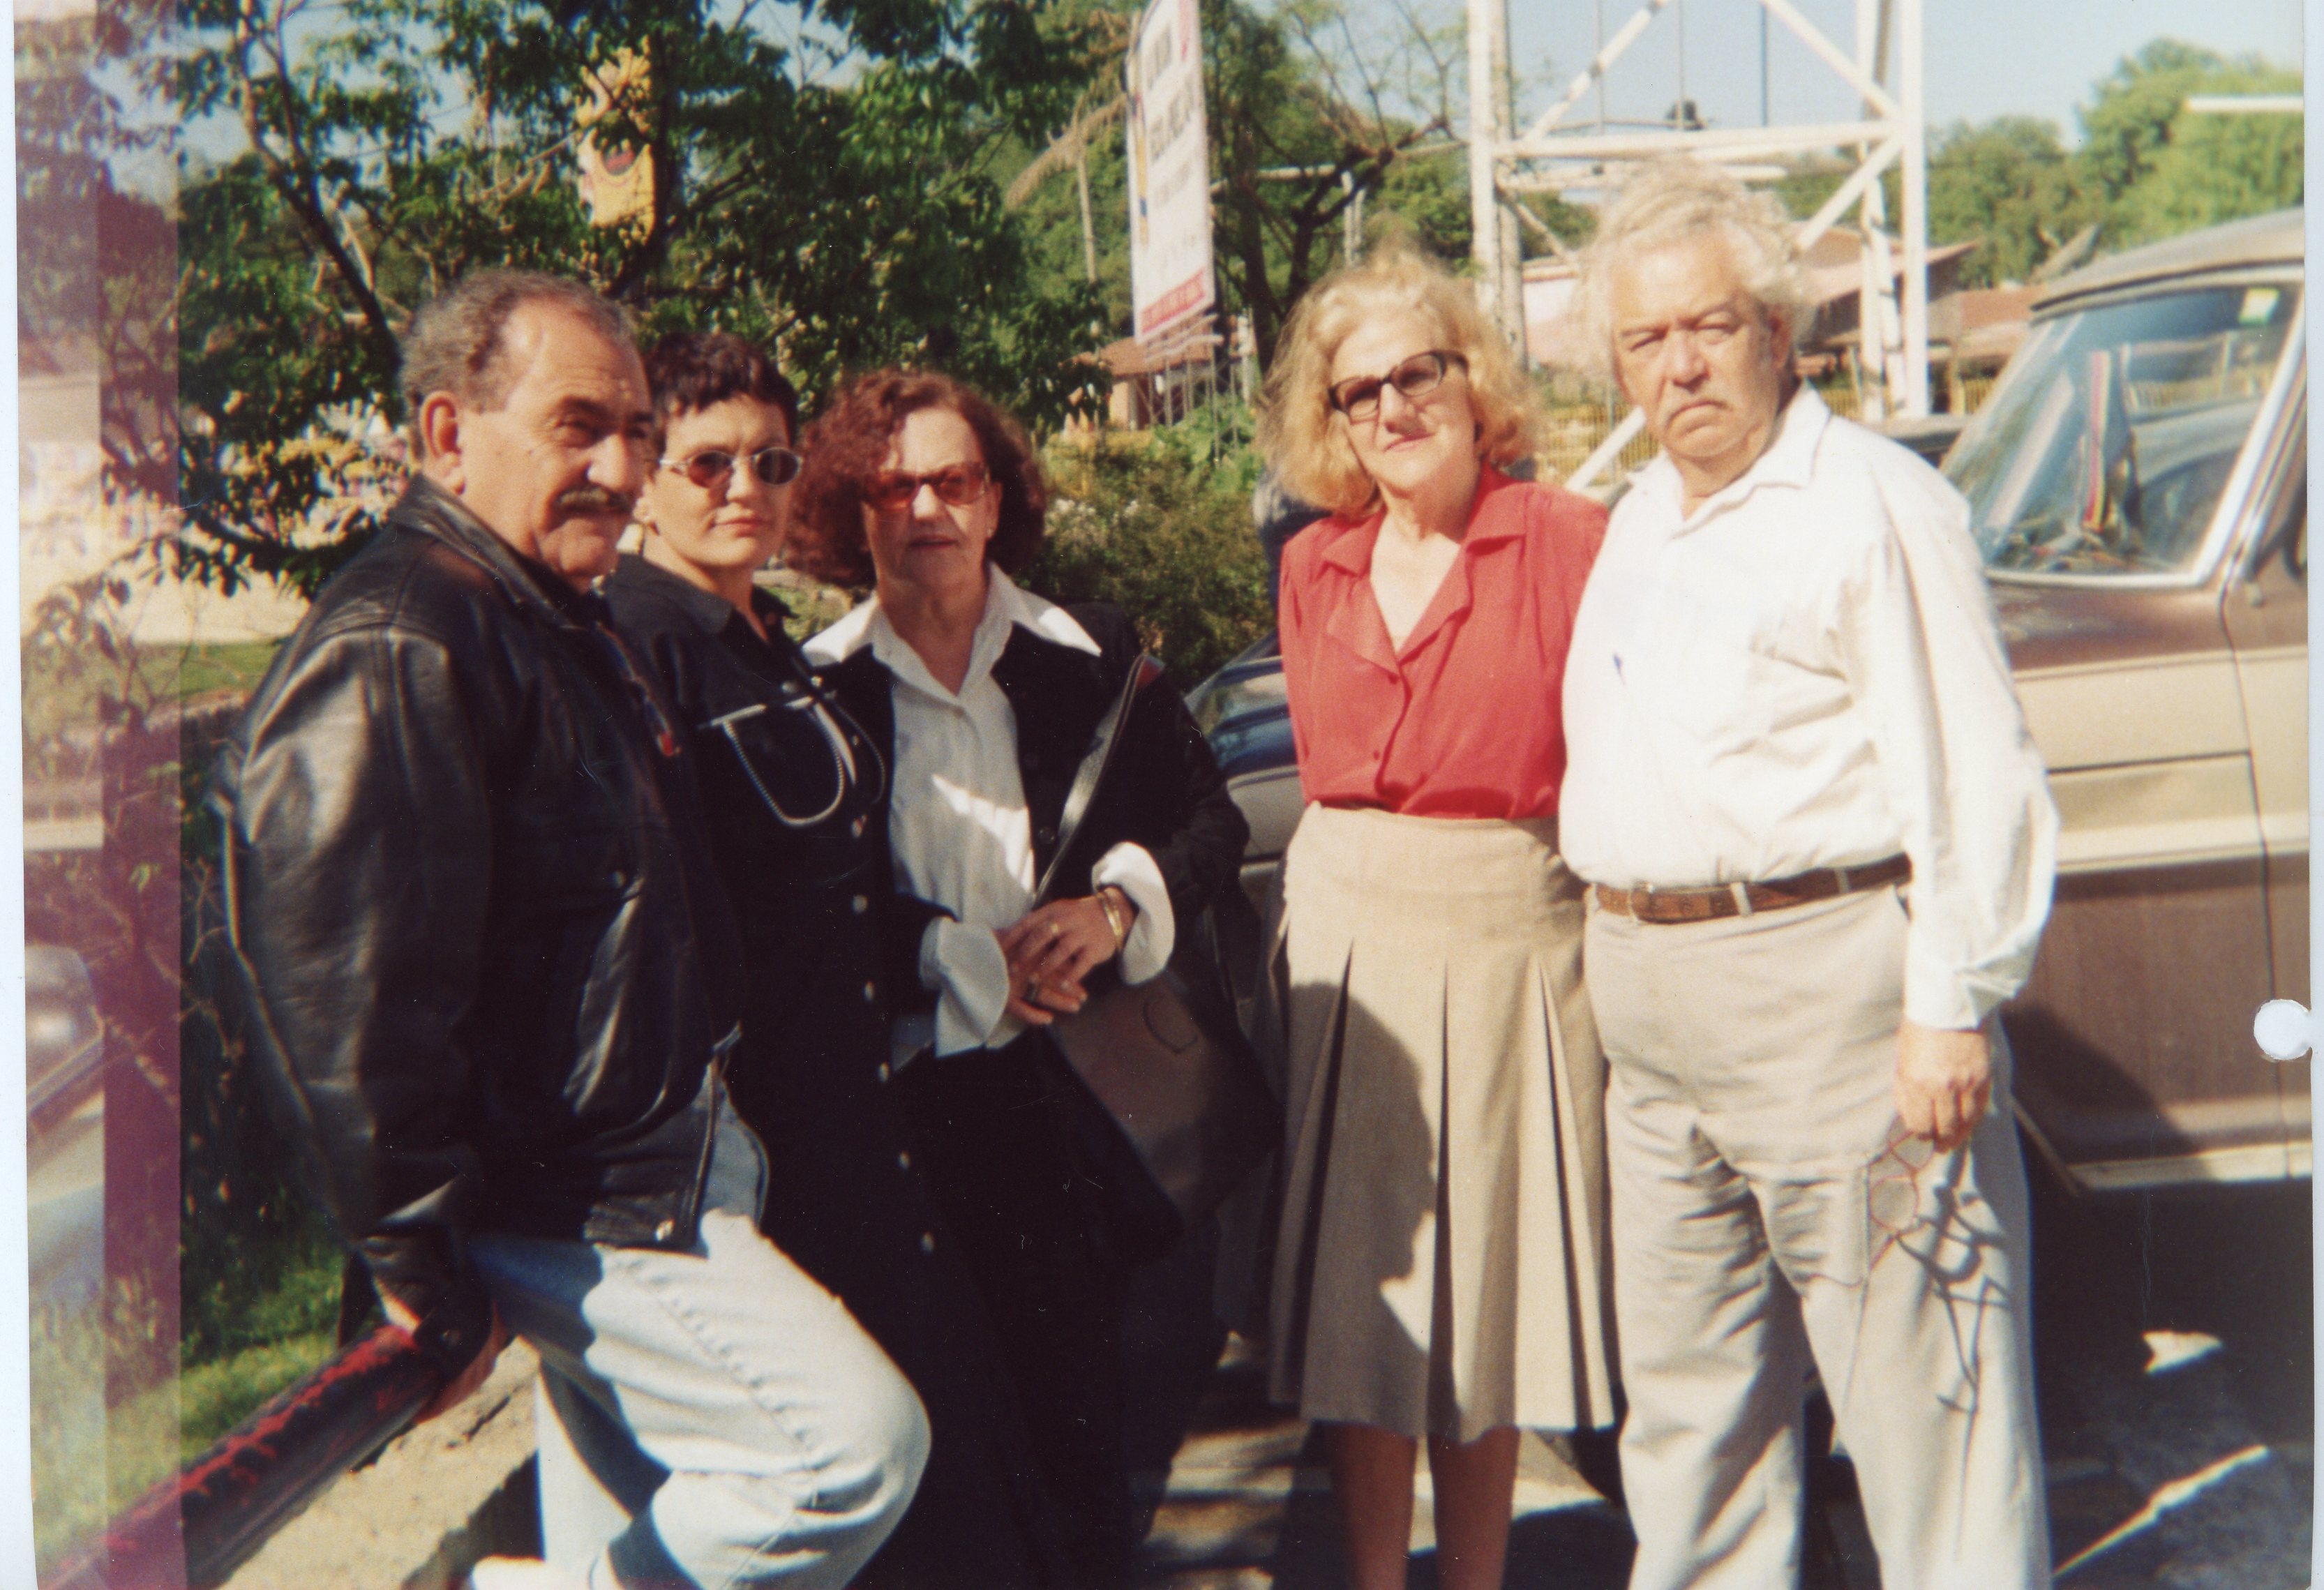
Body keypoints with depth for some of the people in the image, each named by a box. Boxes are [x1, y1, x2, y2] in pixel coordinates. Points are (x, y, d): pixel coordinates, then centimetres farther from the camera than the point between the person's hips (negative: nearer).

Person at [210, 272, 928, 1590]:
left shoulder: (562, 625, 13)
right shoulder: (393, 653, -22)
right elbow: (340, 1002, -27)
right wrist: (437, 1292, -21)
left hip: (668, 1161, 10)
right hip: (573, 1216, -10)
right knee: (859, 1443, -12)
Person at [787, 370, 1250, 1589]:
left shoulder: (1089, 655, 7)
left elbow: (1212, 823, 9)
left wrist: (1117, 906, -10)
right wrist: (967, 964, -11)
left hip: (1073, 1093, 1)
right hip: (902, 1109, -1)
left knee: (1082, 1399, 5)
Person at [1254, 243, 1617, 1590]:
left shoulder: (1569, 542, -6)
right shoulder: (1315, 571, 8)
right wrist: (1329, 899, 11)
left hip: (1512, 939, -3)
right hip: (1346, 944, 4)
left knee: (1491, 1283, 7)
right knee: (1360, 1292, 8)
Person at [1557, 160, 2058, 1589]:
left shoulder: (1876, 504, -8)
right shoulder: (1637, 520, 17)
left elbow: (1973, 774, -14)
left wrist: (1953, 1004, -18)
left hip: (1828, 987, -8)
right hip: (1652, 1010, 8)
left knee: (1917, 1381, -2)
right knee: (1687, 1374, 17)